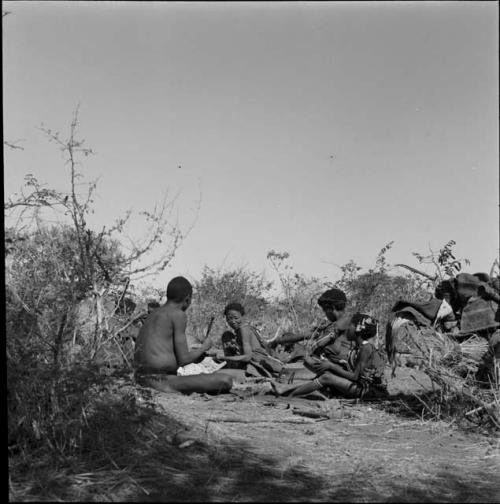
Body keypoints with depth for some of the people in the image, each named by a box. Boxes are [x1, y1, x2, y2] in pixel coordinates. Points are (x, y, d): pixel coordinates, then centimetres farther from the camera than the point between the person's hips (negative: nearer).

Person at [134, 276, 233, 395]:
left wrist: (194, 356, 26)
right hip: (162, 382, -9)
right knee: (226, 381, -14)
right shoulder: (178, 314, -8)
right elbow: (183, 360, -11)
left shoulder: (153, 314, 17)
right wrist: (203, 348, 8)